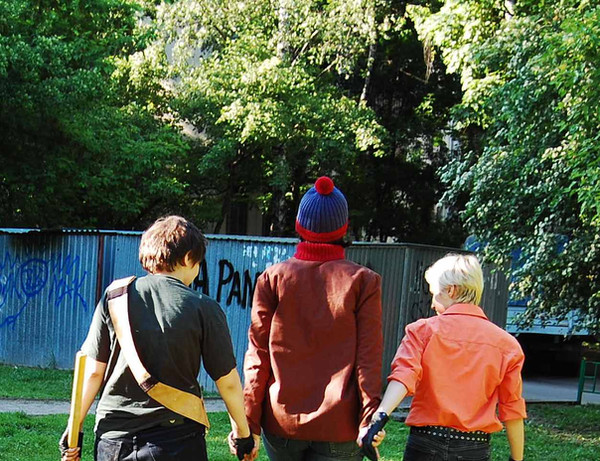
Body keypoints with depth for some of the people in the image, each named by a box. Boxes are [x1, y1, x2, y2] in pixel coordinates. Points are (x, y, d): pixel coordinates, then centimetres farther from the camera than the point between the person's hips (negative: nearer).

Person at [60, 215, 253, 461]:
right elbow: (228, 383, 0)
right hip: (178, 441, -3)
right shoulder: (204, 309, -5)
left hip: (112, 440, 3)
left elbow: (93, 371, 3)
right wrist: (242, 432, 14)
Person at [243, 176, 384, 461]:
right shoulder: (364, 281, -2)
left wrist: (249, 422, 2)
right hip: (338, 427, -2)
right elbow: (369, 358, -6)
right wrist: (368, 421, -5)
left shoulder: (273, 278, 1)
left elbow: (257, 355, -1)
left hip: (281, 422, 2)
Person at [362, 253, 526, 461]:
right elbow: (512, 410, 6)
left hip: (426, 443, -1)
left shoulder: (423, 330, 0)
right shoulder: (507, 344, 6)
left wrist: (381, 415, -29)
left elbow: (403, 375, -18)